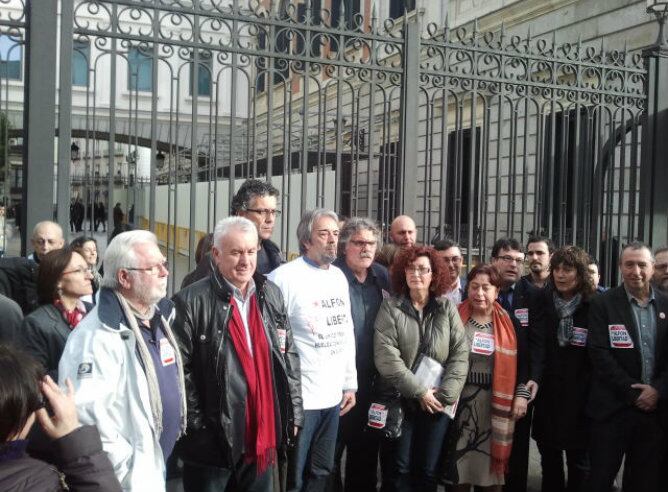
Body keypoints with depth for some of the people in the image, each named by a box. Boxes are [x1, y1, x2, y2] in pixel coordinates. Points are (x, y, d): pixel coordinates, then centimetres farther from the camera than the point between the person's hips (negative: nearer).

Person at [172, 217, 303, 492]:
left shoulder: (271, 295, 7)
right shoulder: (192, 302, -11)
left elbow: (290, 356, 12)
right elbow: (180, 370, -11)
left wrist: (293, 413, 9)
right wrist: (197, 428, -11)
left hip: (263, 438, 5)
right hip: (211, 442, -5)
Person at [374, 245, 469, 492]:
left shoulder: (447, 308, 4)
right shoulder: (390, 308, -3)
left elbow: (460, 354, -2)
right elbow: (386, 358, -13)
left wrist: (445, 394, -11)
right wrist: (420, 391, -15)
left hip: (437, 402, 2)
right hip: (399, 400, -2)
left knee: (428, 471, 8)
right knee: (398, 471, 5)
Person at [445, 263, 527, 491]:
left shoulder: (510, 324, 2)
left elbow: (521, 363, 6)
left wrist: (522, 395, -3)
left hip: (496, 405, 1)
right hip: (461, 402, 0)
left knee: (493, 464, 9)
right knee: (459, 463, 7)